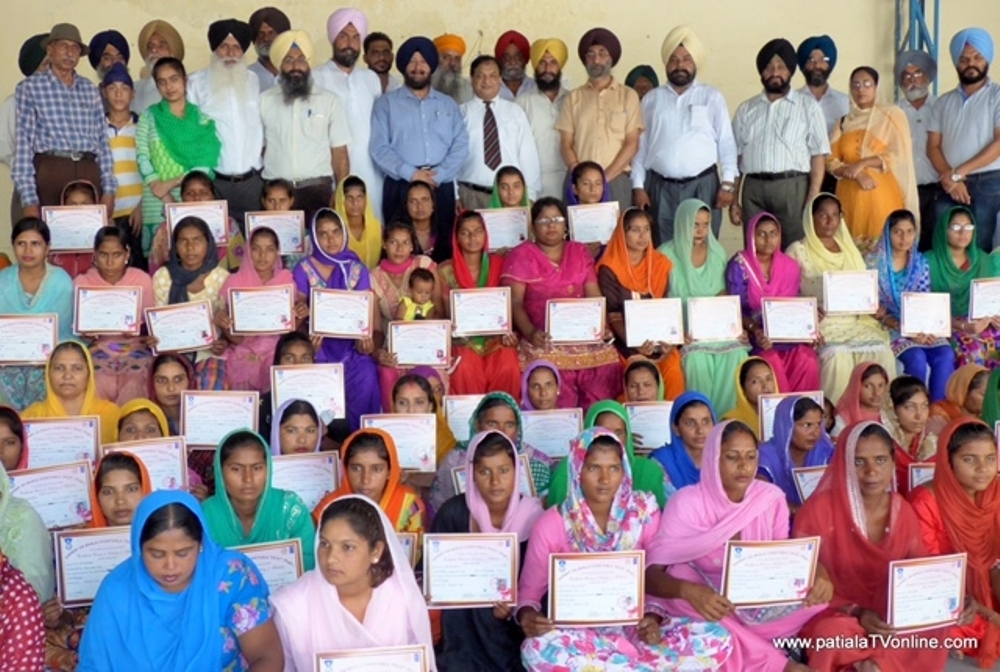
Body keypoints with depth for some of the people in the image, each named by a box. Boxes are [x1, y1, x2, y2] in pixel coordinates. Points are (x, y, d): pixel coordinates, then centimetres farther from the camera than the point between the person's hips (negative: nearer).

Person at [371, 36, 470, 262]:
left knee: (442, 248, 1)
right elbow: (379, 148, -3)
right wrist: (410, 173, -13)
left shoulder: (448, 105, 15)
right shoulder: (387, 103, 7)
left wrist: (438, 175, -10)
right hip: (401, 187, -2)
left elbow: (461, 146, 5)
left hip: (441, 188, 2)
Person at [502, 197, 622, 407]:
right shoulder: (521, 256, 8)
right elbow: (514, 303, -3)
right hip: (544, 337, -3)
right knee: (554, 368, -30)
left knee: (605, 360, -23)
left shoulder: (580, 253, 19)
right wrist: (530, 332, -21)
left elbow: (594, 297, 12)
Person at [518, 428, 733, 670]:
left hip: (636, 626, 1)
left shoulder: (644, 514, -4)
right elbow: (529, 589, 0)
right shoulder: (552, 525, -8)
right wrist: (527, 615, -23)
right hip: (580, 633, -1)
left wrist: (653, 617, -19)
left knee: (715, 638, -22)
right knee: (537, 649, -36)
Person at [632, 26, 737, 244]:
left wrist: (728, 182, -5)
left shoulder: (711, 97, 5)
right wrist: (638, 186, 3)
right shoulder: (652, 99, 10)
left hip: (702, 185, -1)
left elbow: (726, 142, 3)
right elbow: (640, 145, 9)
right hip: (661, 187, 1)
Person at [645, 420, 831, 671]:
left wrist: (819, 573, -25)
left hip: (756, 603, 2)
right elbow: (650, 572, -23)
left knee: (819, 590, -18)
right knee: (682, 577, -34)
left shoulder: (771, 497, -5)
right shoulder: (686, 502, -16)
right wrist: (688, 590, -45)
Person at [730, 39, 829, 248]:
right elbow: (736, 157, 13)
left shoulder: (808, 106, 8)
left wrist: (812, 199, -8)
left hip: (792, 187, -2)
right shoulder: (746, 109, 15)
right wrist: (734, 200, 6)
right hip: (753, 189, 2)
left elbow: (818, 156, 2)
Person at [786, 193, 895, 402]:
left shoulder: (850, 249, 18)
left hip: (854, 322, 4)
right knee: (837, 355, -33)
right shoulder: (798, 252, 3)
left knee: (881, 351, -23)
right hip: (820, 325, -4)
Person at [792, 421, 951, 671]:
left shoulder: (903, 511, 1)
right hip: (833, 615, -5)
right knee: (833, 633, -38)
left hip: (890, 618, 5)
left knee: (934, 630, -22)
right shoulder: (818, 510, -15)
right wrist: (856, 613, -23)